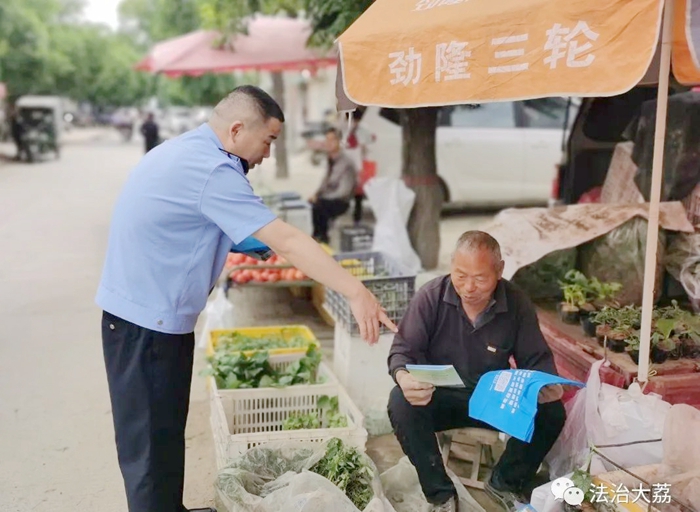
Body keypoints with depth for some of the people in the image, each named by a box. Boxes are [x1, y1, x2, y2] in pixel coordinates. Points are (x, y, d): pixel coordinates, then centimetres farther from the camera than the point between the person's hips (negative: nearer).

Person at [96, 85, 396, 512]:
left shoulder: (185, 149, 10)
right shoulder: (211, 170, -22)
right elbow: (287, 241, -27)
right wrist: (357, 292, -26)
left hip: (150, 312, 10)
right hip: (149, 320, -10)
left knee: (166, 430, 20)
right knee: (151, 441, 2)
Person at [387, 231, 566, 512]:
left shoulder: (517, 304, -10)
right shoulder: (431, 296, -16)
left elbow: (537, 359, -2)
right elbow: (402, 350, -14)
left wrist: (546, 384, -27)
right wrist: (403, 376, -39)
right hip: (441, 397, -2)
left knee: (552, 412, -22)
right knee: (400, 403, -32)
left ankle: (505, 482, 6)